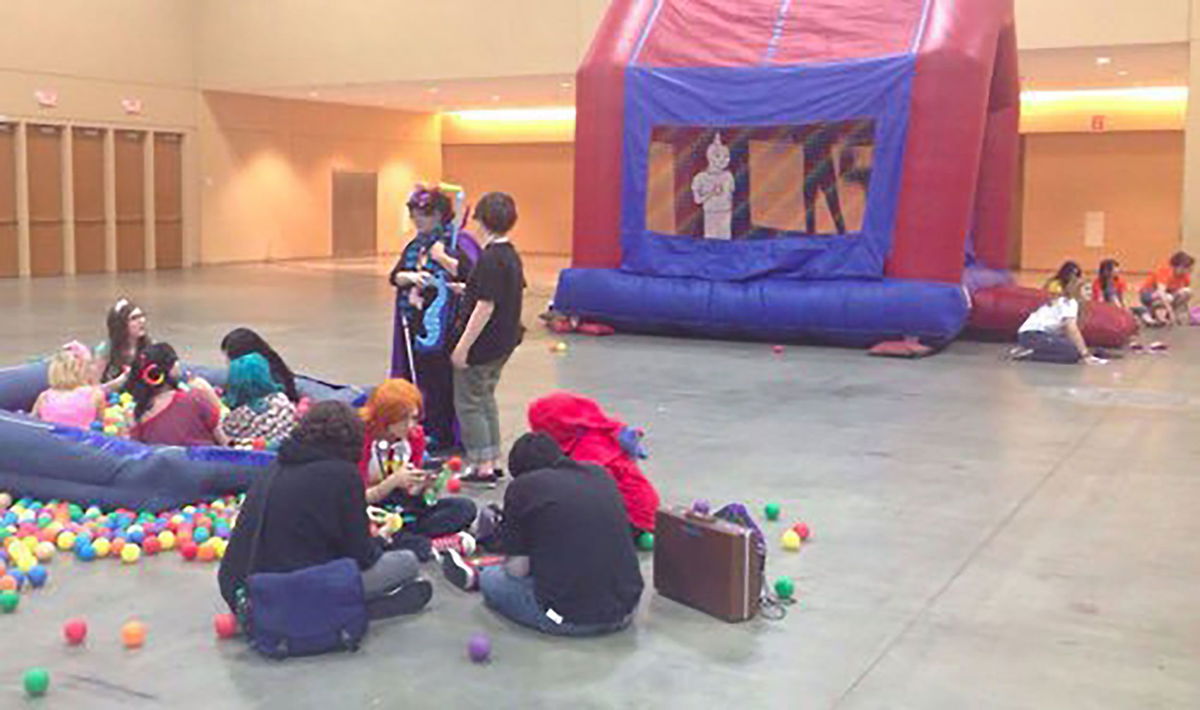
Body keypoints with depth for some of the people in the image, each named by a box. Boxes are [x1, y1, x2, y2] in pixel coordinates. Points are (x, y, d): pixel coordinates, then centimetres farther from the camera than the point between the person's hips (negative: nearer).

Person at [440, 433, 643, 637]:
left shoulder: (523, 487, -6)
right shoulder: (600, 474, 9)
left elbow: (518, 568, -2)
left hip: (569, 619, -5)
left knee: (491, 580, 18)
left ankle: (476, 577, 48)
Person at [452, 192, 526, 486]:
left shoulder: (490, 258, -21)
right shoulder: (512, 255, 7)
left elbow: (486, 306, -24)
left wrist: (463, 346, -21)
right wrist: (466, 289, 30)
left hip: (484, 343, -9)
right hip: (505, 341, 9)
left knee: (469, 403, 3)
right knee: (486, 399, 20)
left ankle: (483, 466, 5)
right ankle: (493, 460, 25)